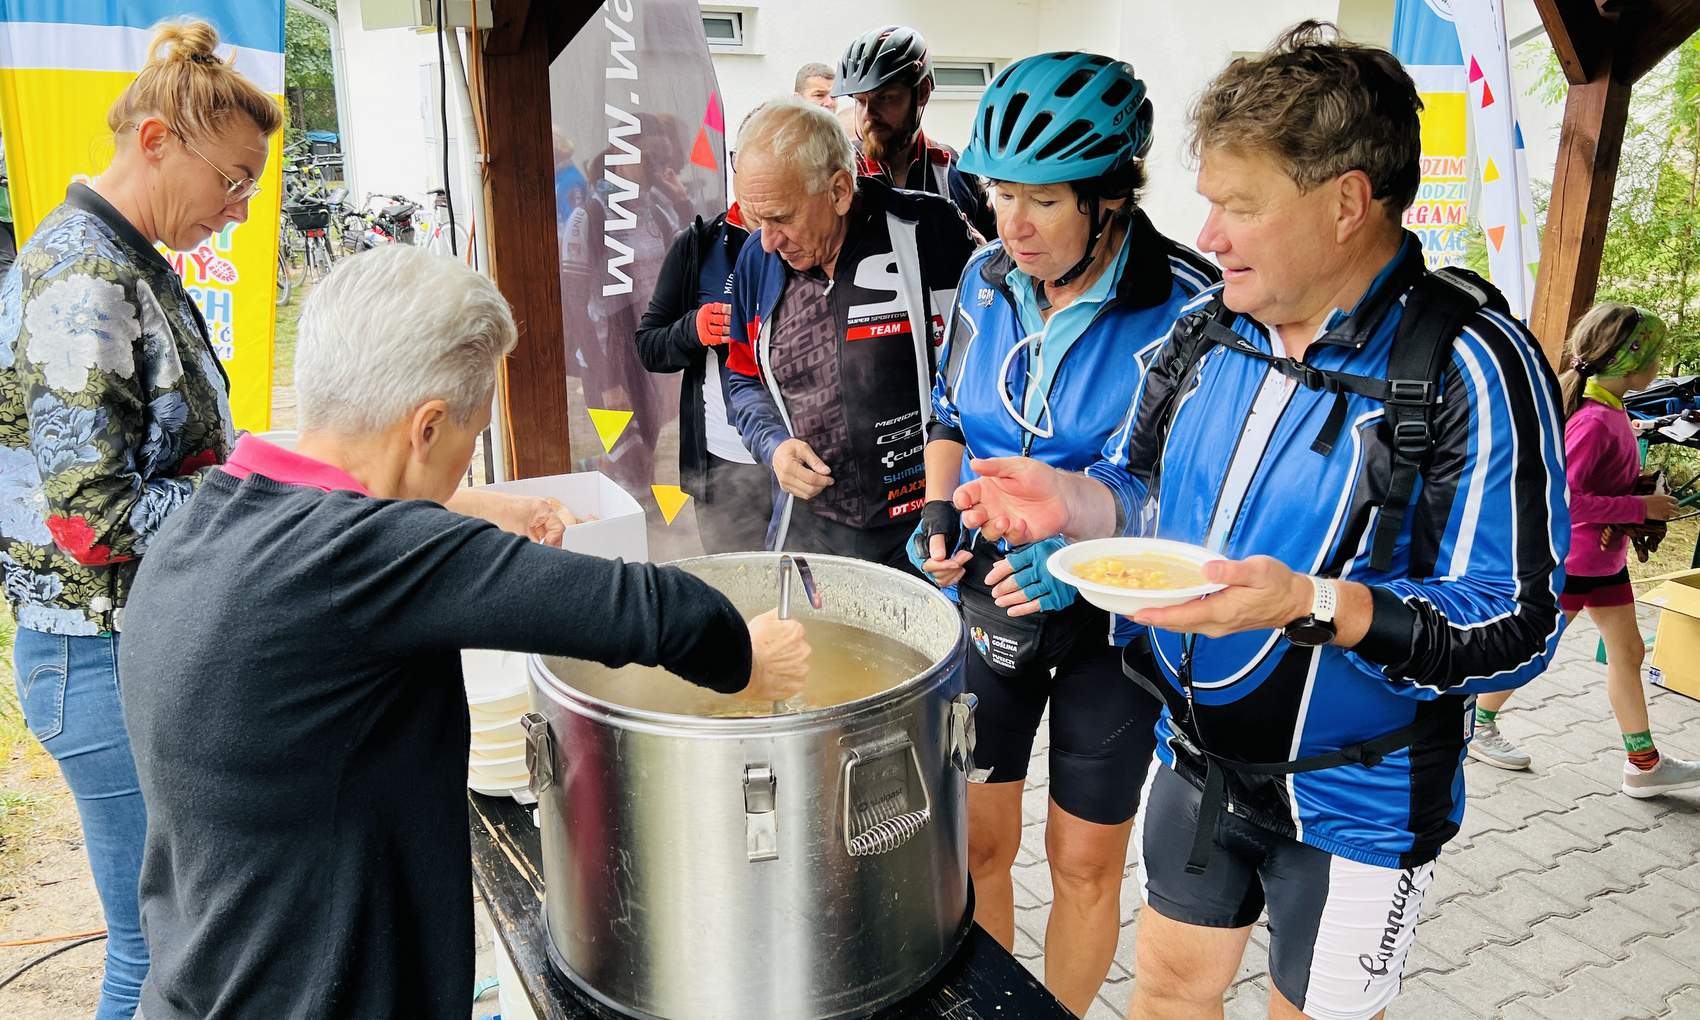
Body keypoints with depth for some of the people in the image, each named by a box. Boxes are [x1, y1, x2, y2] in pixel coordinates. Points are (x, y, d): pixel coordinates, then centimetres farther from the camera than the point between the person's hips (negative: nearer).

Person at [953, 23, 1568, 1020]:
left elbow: (1518, 628, -22)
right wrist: (1074, 501, -13)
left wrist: (1311, 605, -35)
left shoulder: (1472, 368, -22)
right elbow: (1143, 489, 9)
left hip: (1354, 800, -5)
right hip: (1197, 759, 5)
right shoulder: (1208, 327, -3)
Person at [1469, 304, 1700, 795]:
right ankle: (1477, 727, 23)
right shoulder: (1594, 421, -24)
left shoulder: (1611, 410, 5)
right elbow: (1562, 497, -31)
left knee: (1628, 651, 13)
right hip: (1572, 557, -10)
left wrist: (1643, 491, 6)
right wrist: (1640, 507, -24)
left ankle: (1644, 762, 22)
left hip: (1605, 557, 10)